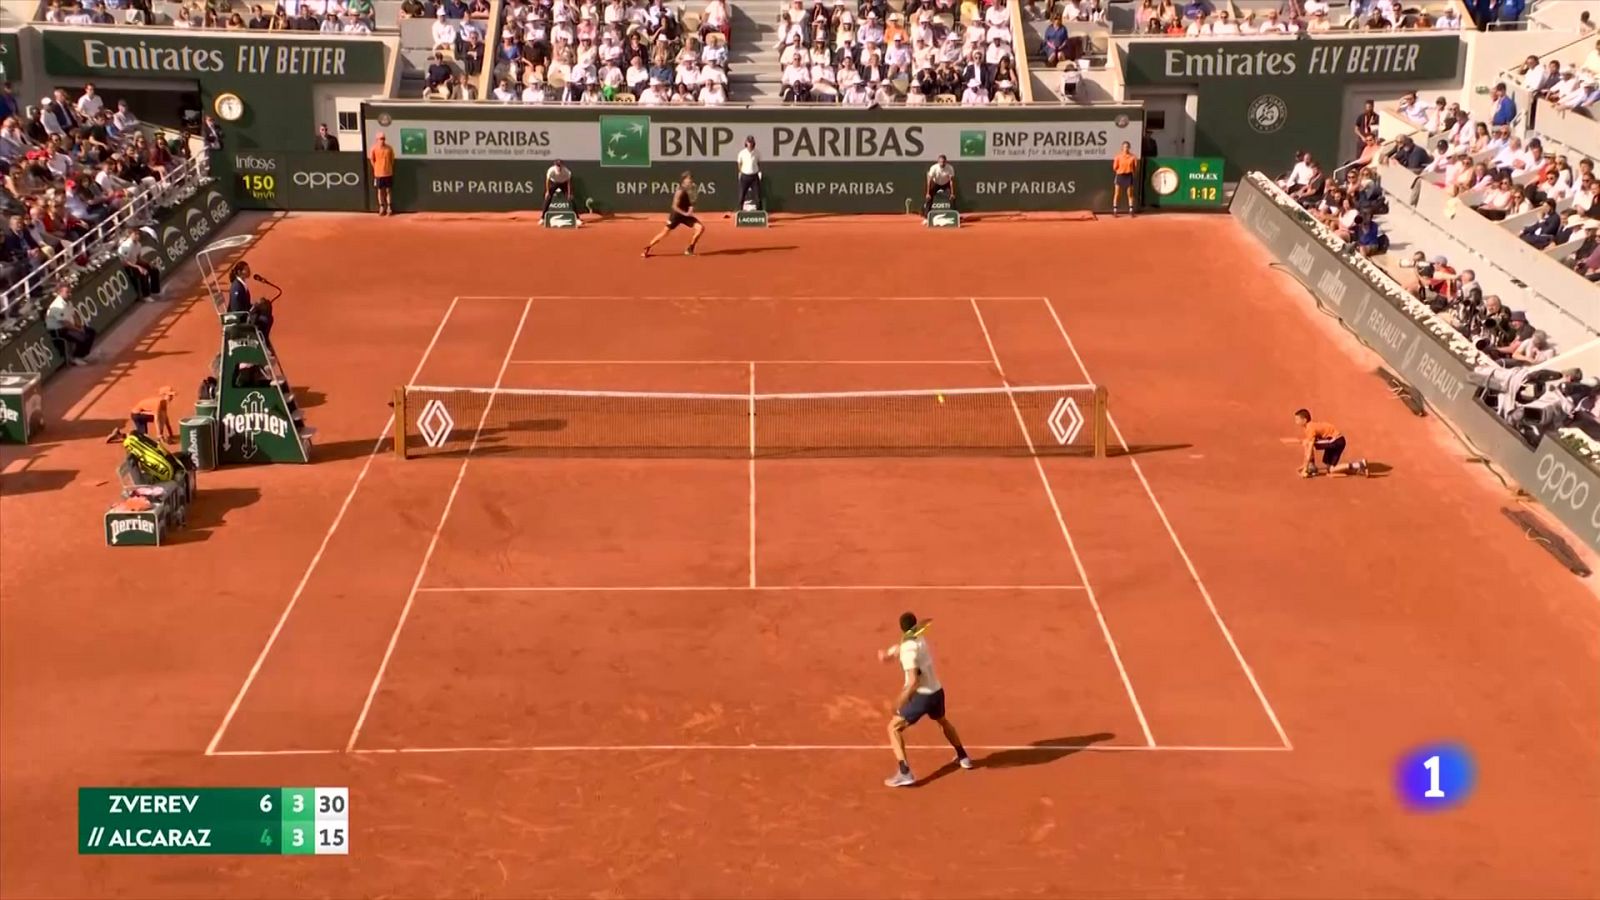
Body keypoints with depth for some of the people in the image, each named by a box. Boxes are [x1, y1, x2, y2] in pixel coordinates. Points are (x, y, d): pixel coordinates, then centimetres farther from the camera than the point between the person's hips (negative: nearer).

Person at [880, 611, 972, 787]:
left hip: (922, 696, -8)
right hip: (937, 692, 8)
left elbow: (914, 681, -28)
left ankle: (905, 773, -15)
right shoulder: (920, 639, 3)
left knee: (894, 728, -2)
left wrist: (901, 700, -19)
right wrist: (887, 654, -5)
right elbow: (899, 646, 15)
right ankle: (963, 757, 51)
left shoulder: (907, 650, -21)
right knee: (943, 722, 36)